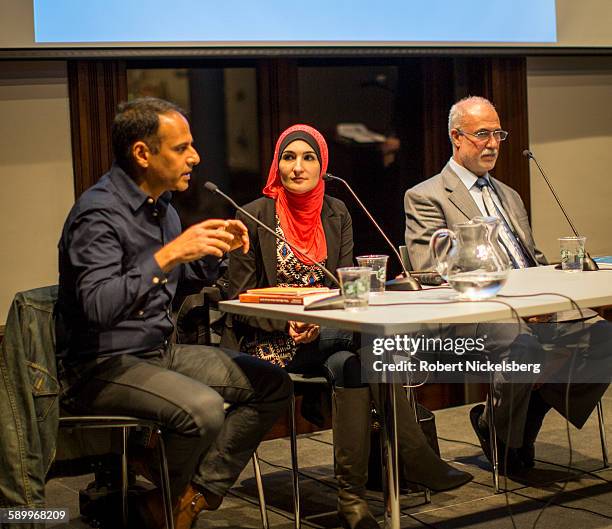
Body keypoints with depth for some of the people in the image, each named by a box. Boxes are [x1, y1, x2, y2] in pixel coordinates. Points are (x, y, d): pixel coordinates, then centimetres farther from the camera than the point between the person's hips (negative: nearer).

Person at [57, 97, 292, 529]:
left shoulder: (160, 204, 9)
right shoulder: (99, 212, -19)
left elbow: (184, 278, 23)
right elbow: (98, 306, -31)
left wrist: (216, 250, 3)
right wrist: (168, 255, -33)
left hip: (162, 352, 9)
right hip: (107, 366, -9)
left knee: (273, 385, 2)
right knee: (203, 408, -33)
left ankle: (197, 494, -1)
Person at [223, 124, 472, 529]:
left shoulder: (336, 213, 9)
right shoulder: (255, 217, -3)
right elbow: (240, 297, -2)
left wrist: (320, 321, -15)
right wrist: (289, 322, -19)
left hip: (327, 333, 4)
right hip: (270, 342, -4)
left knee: (349, 365, -32)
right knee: (369, 336, -30)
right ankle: (417, 457, -28)